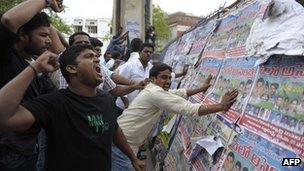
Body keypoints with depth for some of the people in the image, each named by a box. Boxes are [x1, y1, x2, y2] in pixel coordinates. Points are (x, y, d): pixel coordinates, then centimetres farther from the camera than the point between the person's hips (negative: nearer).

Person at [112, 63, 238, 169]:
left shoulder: (154, 89, 9)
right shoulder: (156, 93, -23)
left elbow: (179, 93, 20)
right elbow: (188, 108, -28)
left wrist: (201, 89, 25)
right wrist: (221, 106, -25)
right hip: (123, 143, -10)